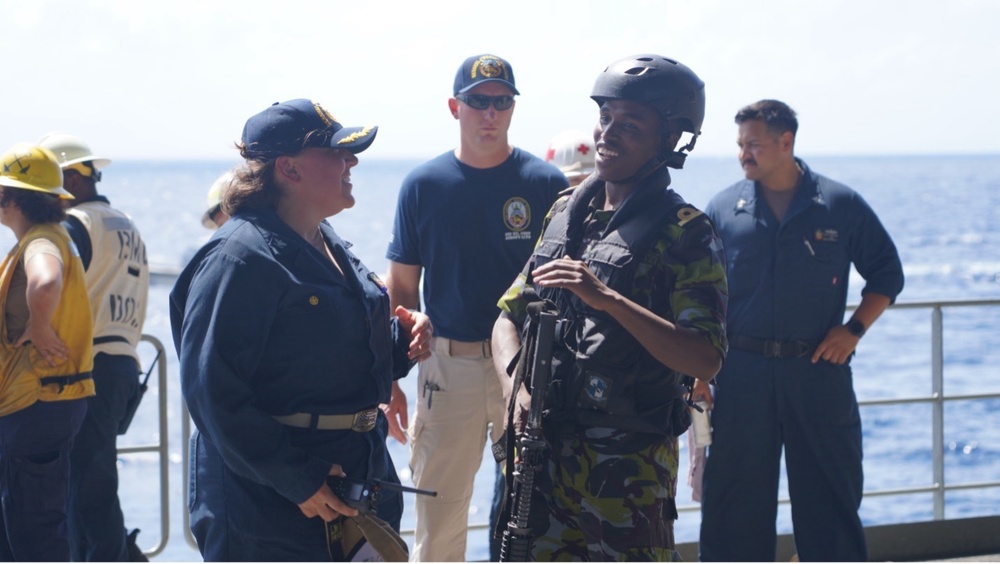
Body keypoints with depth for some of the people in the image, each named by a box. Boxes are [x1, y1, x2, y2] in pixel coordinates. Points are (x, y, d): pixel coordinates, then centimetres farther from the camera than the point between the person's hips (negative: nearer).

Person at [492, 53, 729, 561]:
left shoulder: (684, 233, -8)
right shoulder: (566, 212, 11)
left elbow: (705, 359, -19)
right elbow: (509, 316, 14)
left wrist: (607, 298, -27)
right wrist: (516, 386, -6)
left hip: (629, 462, -6)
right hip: (545, 450, 6)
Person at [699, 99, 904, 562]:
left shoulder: (841, 205, 1)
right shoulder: (723, 209, 4)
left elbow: (887, 273, 10)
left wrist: (855, 328, -4)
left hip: (818, 370, -1)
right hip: (741, 373, 1)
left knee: (831, 496, 5)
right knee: (733, 499, 4)